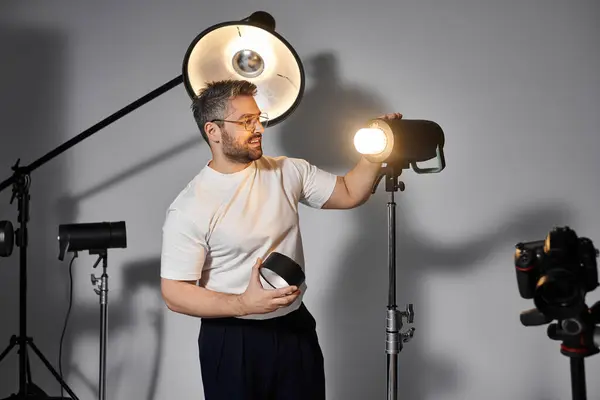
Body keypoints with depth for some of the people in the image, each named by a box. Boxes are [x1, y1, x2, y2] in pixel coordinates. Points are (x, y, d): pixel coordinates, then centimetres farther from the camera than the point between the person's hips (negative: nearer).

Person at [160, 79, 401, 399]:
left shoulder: (288, 172, 1)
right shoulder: (189, 208, -14)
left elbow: (349, 194, 11)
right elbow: (174, 293, -15)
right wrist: (244, 304, -28)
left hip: (296, 329, 5)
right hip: (232, 341, -4)